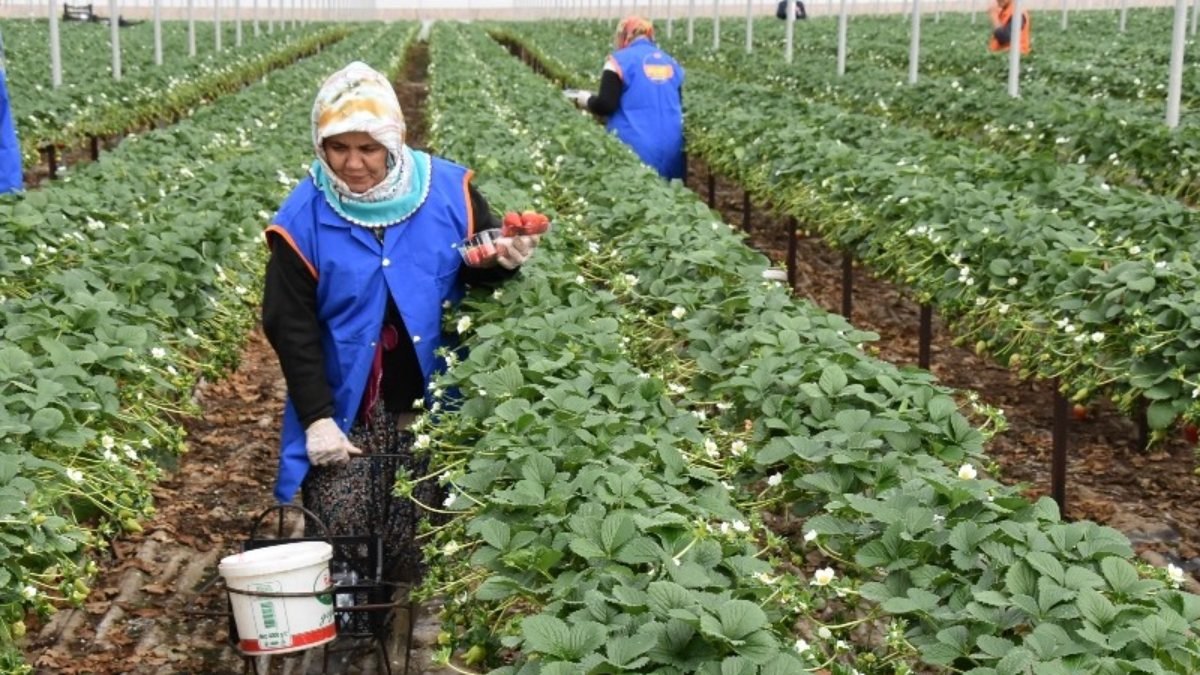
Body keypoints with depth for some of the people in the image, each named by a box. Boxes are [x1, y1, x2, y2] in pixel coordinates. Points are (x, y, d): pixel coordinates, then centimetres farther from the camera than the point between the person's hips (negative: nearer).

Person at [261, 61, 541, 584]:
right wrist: (317, 418, -10)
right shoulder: (304, 218, -6)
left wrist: (503, 261, -14)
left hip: (432, 408, 1)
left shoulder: (448, 190, -4)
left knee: (415, 551, 9)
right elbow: (291, 326, -4)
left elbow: (477, 270, 10)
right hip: (345, 410, -1)